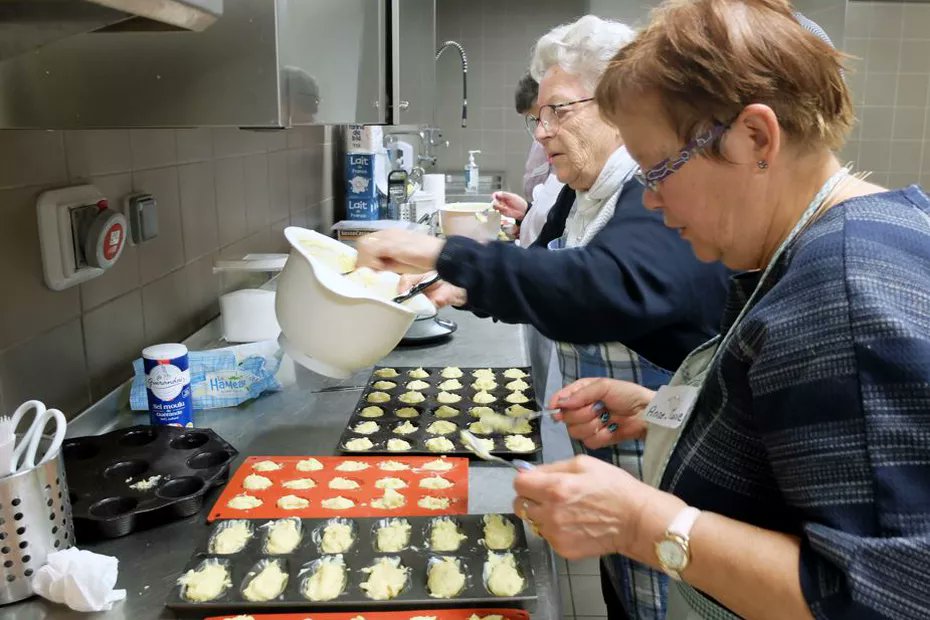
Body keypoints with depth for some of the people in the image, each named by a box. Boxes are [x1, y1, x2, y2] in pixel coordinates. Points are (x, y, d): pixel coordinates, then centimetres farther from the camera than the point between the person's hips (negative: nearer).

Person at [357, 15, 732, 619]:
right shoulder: (583, 193, 5)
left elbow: (607, 288, -43)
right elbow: (551, 286, 17)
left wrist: (446, 254, -43)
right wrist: (468, 290, -1)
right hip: (605, 456, 8)